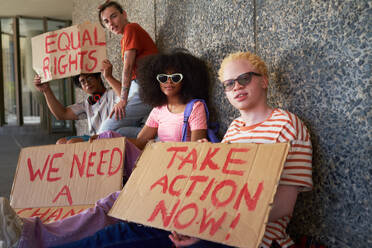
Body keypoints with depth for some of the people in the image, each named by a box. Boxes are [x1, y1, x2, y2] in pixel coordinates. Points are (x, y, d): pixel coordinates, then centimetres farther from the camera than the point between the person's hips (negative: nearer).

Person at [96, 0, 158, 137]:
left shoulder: (131, 28, -4)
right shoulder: (124, 39, 25)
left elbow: (128, 66, -13)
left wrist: (123, 100, -18)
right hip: (138, 88, 10)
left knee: (107, 131, -16)